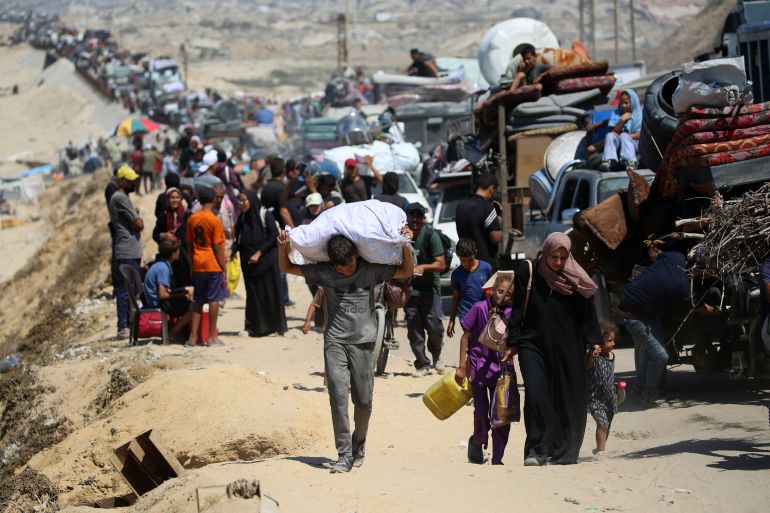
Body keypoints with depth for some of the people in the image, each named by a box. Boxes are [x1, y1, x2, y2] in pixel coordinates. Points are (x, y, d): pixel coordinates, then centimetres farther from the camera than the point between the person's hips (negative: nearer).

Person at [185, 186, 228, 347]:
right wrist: (224, 269, -6)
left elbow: (189, 244, 9)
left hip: (198, 266, 5)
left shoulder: (192, 219, 5)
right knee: (214, 299, 0)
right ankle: (212, 337, 1)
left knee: (198, 301, 10)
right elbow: (217, 247, -11)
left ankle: (193, 337, 7)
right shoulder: (214, 220, -11)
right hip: (213, 265, -5)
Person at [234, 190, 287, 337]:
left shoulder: (265, 215, -6)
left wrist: (258, 253, -15)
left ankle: (274, 325, 6)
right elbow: (238, 241, 10)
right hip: (248, 263, 4)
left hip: (266, 260, -4)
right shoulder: (242, 218, 10)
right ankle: (256, 327, 5)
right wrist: (230, 252, -8)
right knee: (253, 294, 2)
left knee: (269, 292, -2)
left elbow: (273, 236, -10)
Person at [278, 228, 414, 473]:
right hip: (335, 341, 0)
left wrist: (406, 244, -6)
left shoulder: (371, 270, 3)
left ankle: (359, 444, 28)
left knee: (363, 400, 3)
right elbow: (287, 267, 11)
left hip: (363, 342, 0)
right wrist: (283, 248, -7)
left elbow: (406, 271, 8)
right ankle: (344, 454, -11)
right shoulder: (323, 272, 3)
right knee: (338, 395, -12)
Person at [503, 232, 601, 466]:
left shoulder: (575, 278, 0)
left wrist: (594, 344, -1)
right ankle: (537, 451, -8)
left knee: (567, 402, 4)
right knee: (535, 395, -16)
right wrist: (512, 344, 2)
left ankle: (564, 453, 14)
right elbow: (517, 311, 3)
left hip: (567, 350, 1)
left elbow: (587, 315, 4)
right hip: (533, 345, -1)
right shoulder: (528, 273, -2)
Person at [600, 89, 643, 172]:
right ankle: (608, 161, -52)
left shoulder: (639, 115, 10)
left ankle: (630, 162, -57)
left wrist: (628, 136, -12)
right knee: (610, 135, -27)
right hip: (618, 144, 3)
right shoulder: (616, 114, 16)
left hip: (633, 143, -3)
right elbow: (614, 132, 5)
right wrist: (622, 120, -7)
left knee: (624, 136, -33)